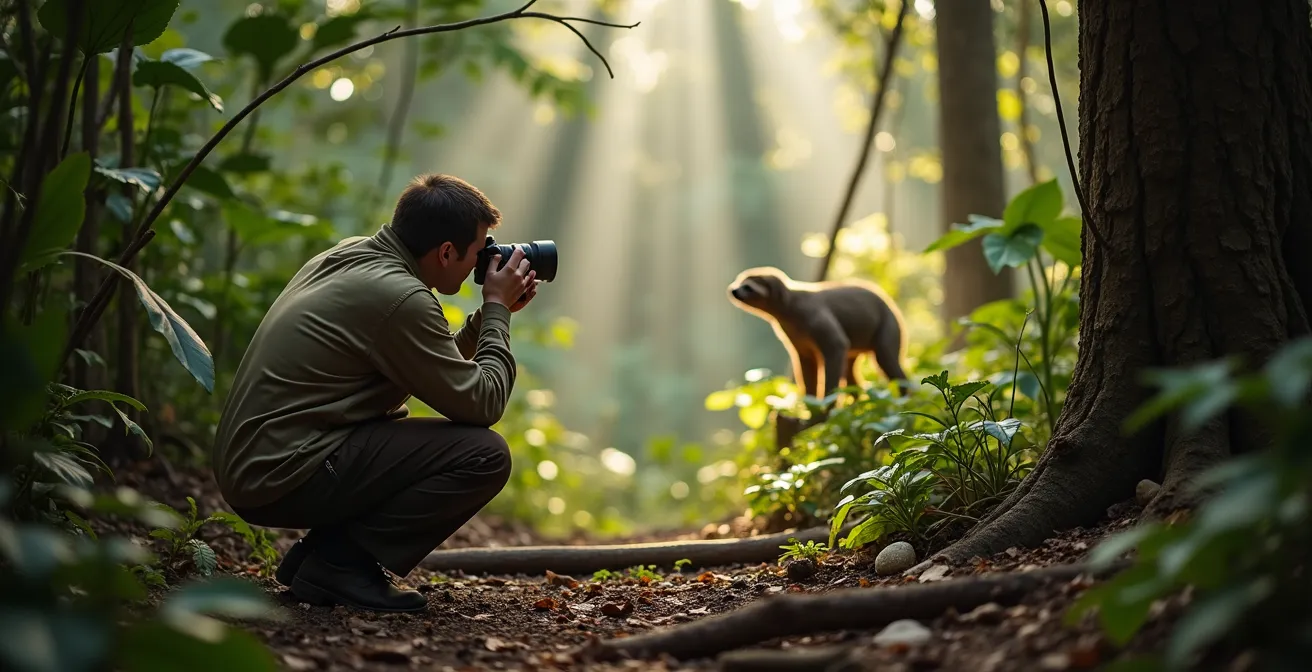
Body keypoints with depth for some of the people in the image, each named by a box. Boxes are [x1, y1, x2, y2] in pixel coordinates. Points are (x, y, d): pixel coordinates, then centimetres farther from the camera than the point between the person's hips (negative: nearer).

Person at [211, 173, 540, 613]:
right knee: (485, 455, -13)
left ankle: (317, 555, 13)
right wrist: (497, 310, -1)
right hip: (284, 475, -10)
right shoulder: (399, 297, -18)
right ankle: (339, 564, -8)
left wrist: (488, 315, 15)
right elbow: (481, 404, -13)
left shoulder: (348, 255, 11)